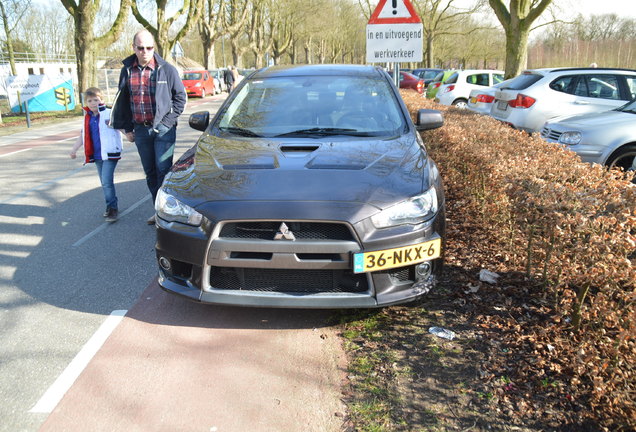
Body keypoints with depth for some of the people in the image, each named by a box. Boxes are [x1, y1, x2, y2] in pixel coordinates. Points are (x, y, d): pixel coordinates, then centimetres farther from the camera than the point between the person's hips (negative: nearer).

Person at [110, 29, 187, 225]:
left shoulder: (166, 69, -5)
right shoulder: (127, 70, 6)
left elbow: (180, 96, 0)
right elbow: (123, 101, 14)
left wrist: (167, 121, -8)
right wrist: (127, 128, 10)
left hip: (163, 128, -4)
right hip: (140, 129, 4)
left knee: (163, 170, -9)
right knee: (150, 172, 10)